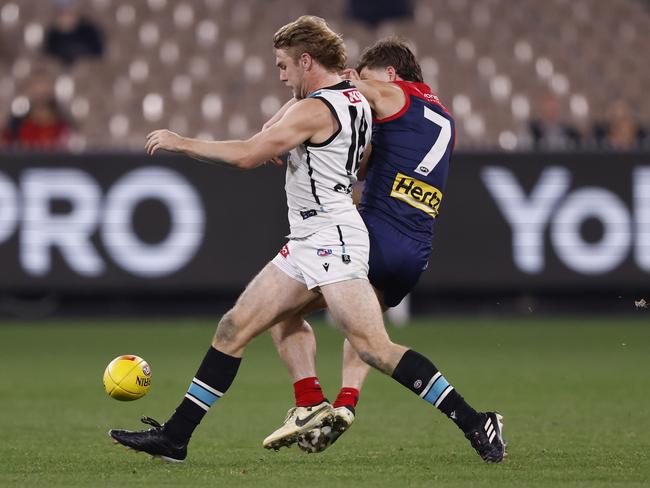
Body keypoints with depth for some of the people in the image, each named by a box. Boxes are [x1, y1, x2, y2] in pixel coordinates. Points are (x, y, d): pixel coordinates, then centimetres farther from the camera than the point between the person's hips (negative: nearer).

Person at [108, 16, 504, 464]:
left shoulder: (314, 109, -15)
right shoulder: (355, 98, 14)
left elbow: (247, 156, -18)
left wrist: (181, 143, -6)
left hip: (332, 239, -11)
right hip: (306, 245, 11)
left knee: (373, 346, -17)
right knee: (234, 328, 8)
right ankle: (174, 436, 11)